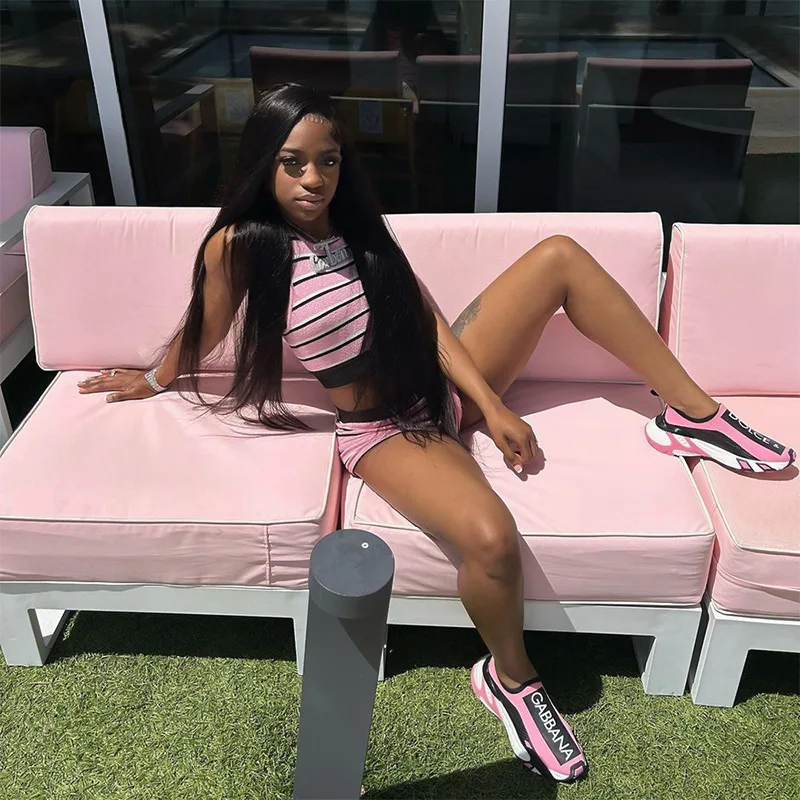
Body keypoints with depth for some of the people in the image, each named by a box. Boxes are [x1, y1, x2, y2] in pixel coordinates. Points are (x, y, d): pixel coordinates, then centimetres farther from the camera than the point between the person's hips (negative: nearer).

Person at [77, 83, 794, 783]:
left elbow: (425, 316, -1)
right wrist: (152, 381, 20)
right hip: (385, 431, -6)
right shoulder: (239, 246, -14)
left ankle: (694, 415, 2)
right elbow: (201, 334, 3)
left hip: (447, 382, 7)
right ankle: (510, 680, 0)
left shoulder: (355, 221, 2)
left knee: (561, 256, -6)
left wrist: (491, 404, -9)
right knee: (492, 538, -35)